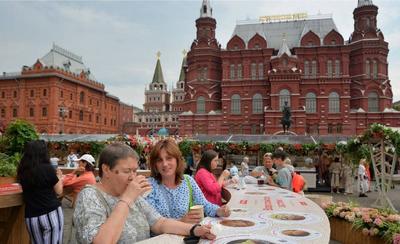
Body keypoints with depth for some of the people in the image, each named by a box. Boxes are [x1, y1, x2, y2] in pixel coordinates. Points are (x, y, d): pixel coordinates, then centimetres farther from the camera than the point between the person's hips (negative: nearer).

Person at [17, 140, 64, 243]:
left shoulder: (22, 170, -1)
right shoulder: (48, 168, -13)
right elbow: (59, 191, -3)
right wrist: (58, 176, 13)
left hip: (31, 216, 4)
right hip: (52, 214, -4)